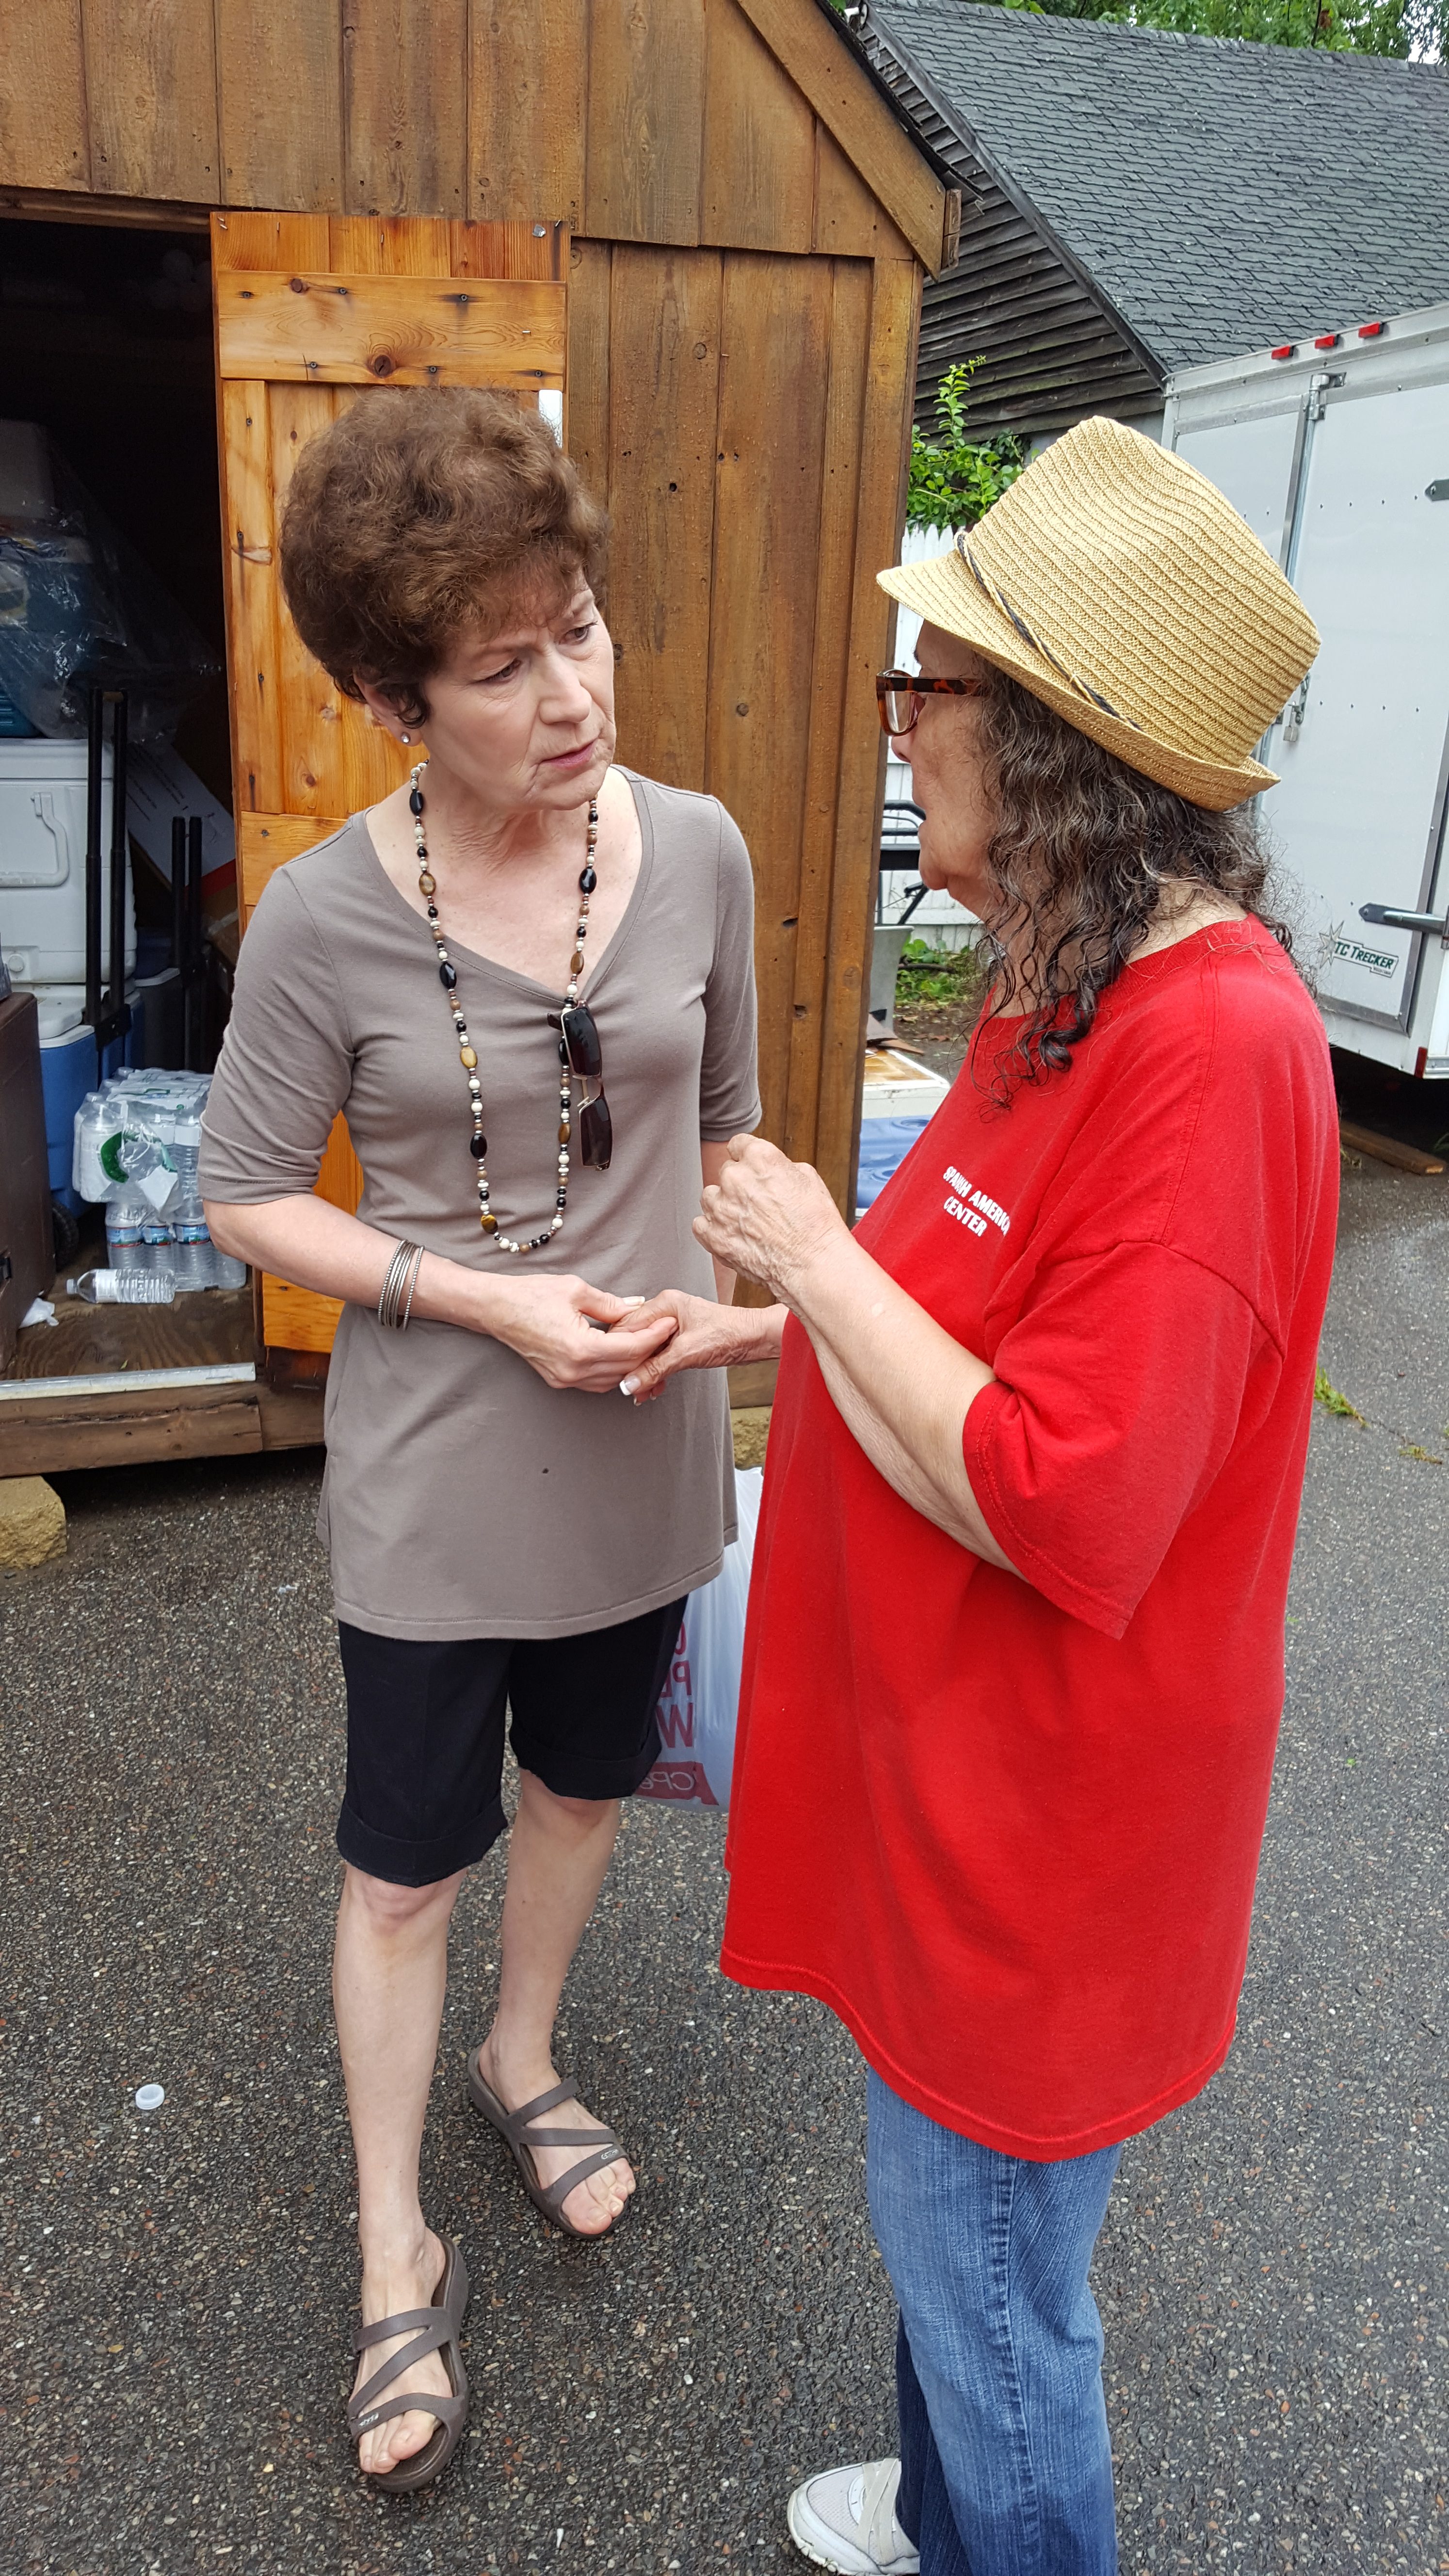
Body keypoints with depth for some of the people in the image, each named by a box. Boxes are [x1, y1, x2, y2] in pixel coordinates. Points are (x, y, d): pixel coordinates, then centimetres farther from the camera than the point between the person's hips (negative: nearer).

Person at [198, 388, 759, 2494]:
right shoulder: (323, 922, -17)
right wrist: (489, 1301, -18)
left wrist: (709, 1297, -4)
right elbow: (251, 1198, -7)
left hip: (643, 1453, 4)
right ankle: (396, 2247, 37)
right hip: (437, 1473, -3)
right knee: (406, 1865, 12)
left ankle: (525, 2056, 54)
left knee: (582, 1785, 24)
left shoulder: (698, 854, -8)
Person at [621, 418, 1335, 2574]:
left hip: (1042, 1814, -10)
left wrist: (819, 1260, -21)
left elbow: (1062, 1506, -30)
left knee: (986, 2270, 16)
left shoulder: (1211, 1047, -28)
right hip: (950, 1753, 10)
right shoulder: (1079, 996, 3)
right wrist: (766, 1322, 6)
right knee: (950, 2215, 31)